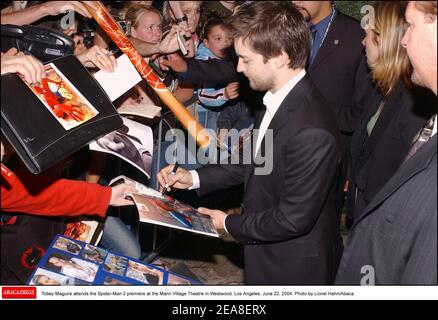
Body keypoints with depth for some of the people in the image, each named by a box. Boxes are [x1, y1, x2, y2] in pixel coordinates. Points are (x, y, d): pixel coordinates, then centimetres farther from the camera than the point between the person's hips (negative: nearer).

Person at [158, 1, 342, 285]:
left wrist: (230, 224, -13)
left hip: (294, 267, -8)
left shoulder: (312, 132, -33)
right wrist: (195, 178, 3)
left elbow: (293, 219, -27)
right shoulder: (279, 98, -4)